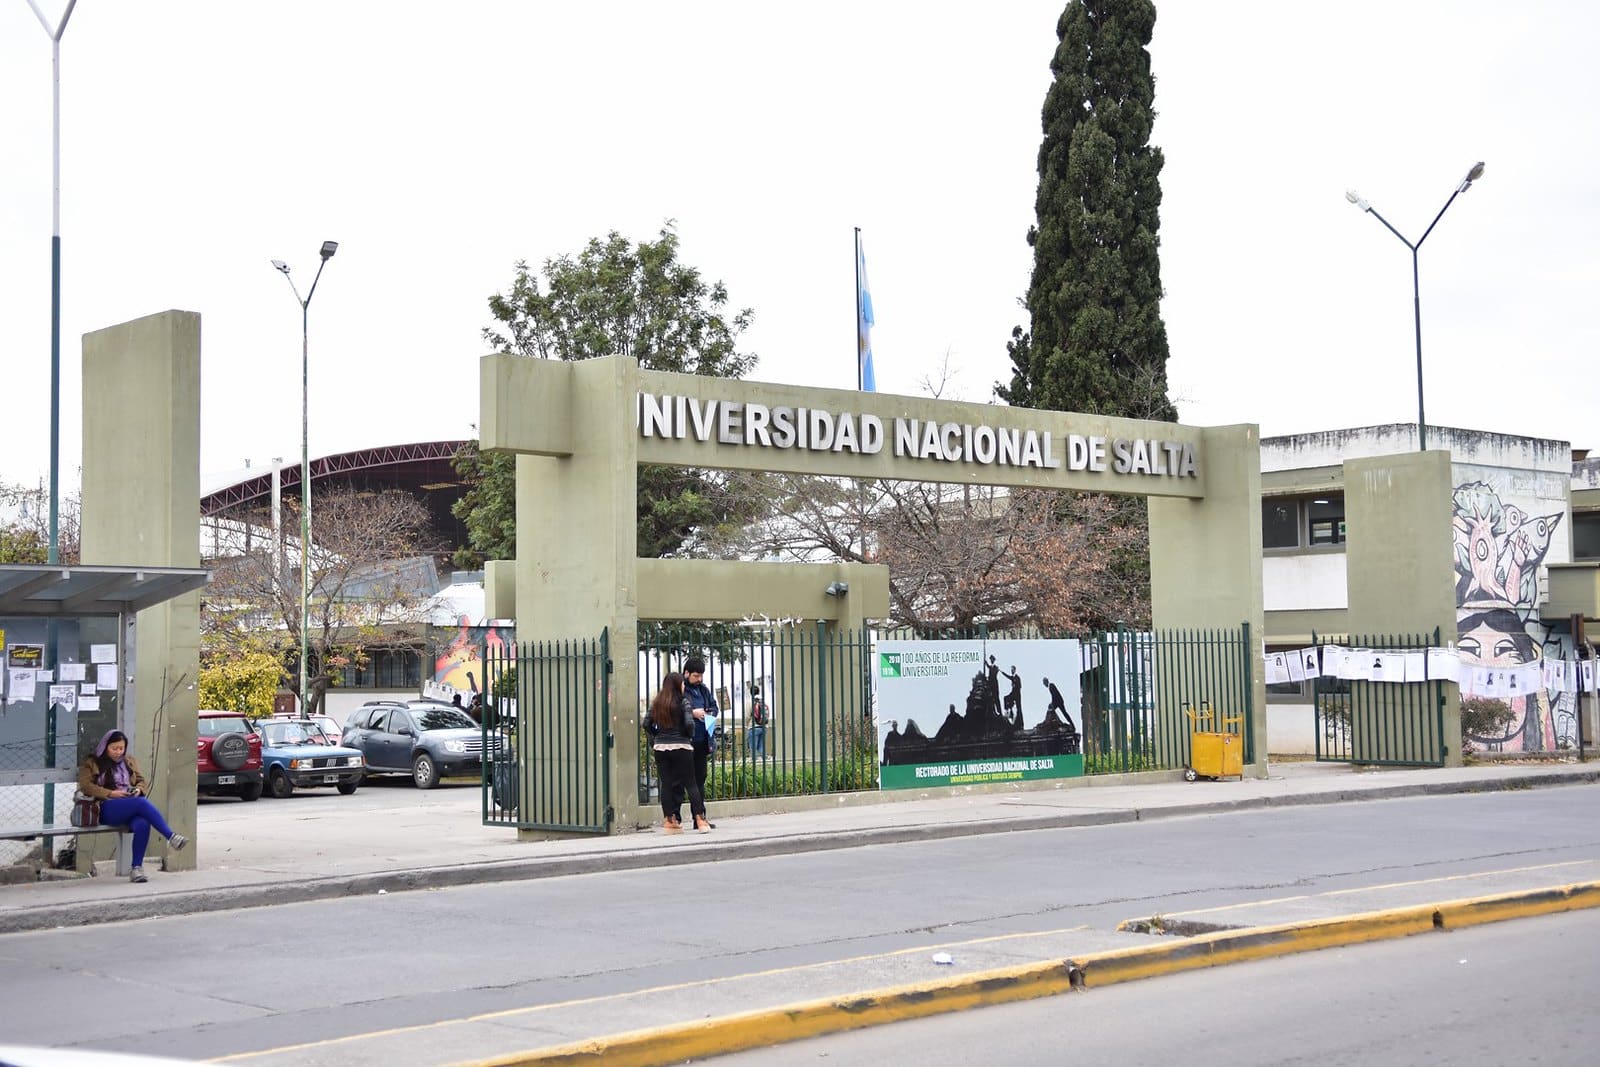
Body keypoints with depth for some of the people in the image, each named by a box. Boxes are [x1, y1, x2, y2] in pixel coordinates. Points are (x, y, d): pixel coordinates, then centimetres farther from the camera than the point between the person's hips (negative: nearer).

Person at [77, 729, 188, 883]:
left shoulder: (129, 762, 26)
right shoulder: (92, 764, 12)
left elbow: (142, 781, 26)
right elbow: (85, 785, -2)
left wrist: (139, 789, 1)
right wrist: (110, 793, -12)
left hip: (133, 808, 4)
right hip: (107, 809, -4)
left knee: (142, 824, -34)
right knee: (142, 803, -34)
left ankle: (137, 868, -32)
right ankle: (171, 837, -37)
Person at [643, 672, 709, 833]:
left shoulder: (657, 703, 8)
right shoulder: (683, 701, -6)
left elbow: (647, 724, 6)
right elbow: (689, 723, -16)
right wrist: (690, 737, 2)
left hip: (660, 747, 4)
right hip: (681, 746, -4)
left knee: (666, 784, 7)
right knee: (690, 783, 2)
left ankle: (668, 820, 6)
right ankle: (700, 820, -1)